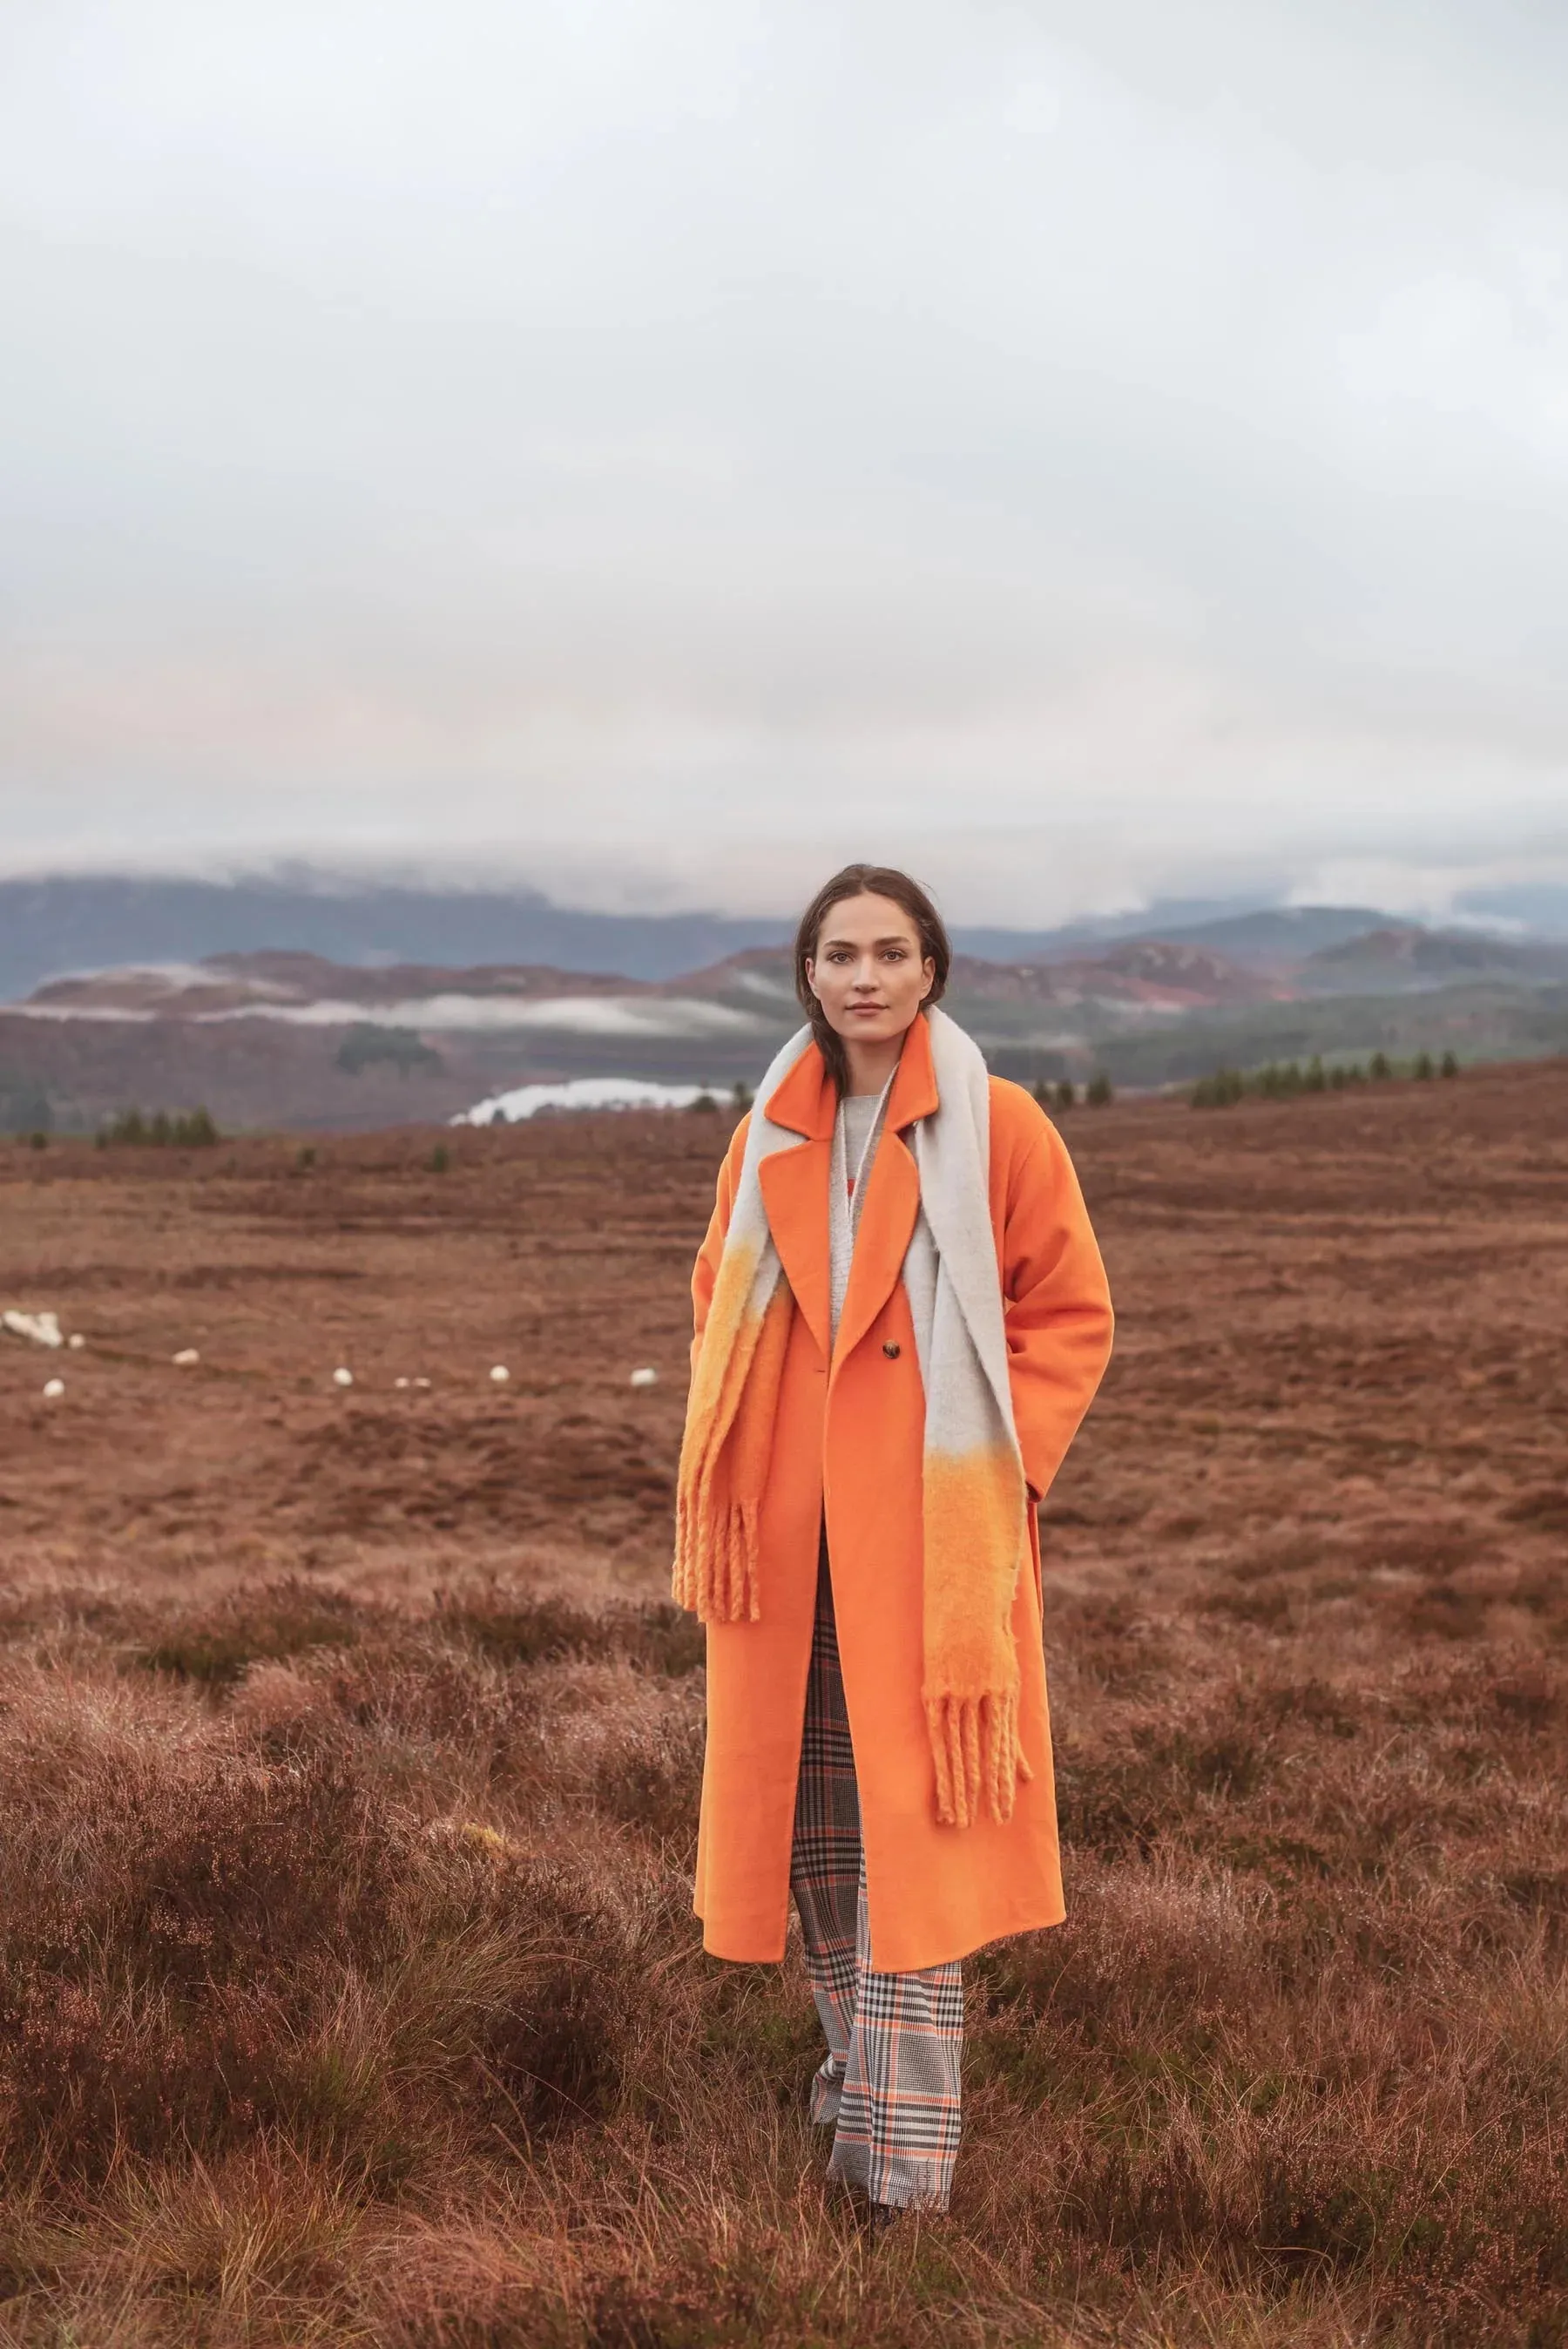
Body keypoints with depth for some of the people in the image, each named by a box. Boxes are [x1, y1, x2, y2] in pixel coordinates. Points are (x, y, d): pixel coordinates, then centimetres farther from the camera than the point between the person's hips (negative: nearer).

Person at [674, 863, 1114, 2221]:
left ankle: (906, 2157, 0)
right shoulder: (771, 1135, 9)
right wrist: (727, 1468, 6)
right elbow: (722, 1303, 19)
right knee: (810, 1810, 10)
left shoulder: (997, 1127, -4)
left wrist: (1001, 1465, -9)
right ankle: (868, 2074, 29)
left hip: (927, 1523, -4)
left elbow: (1072, 1313, 1)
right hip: (792, 1524, 5)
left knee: (912, 1818, -6)